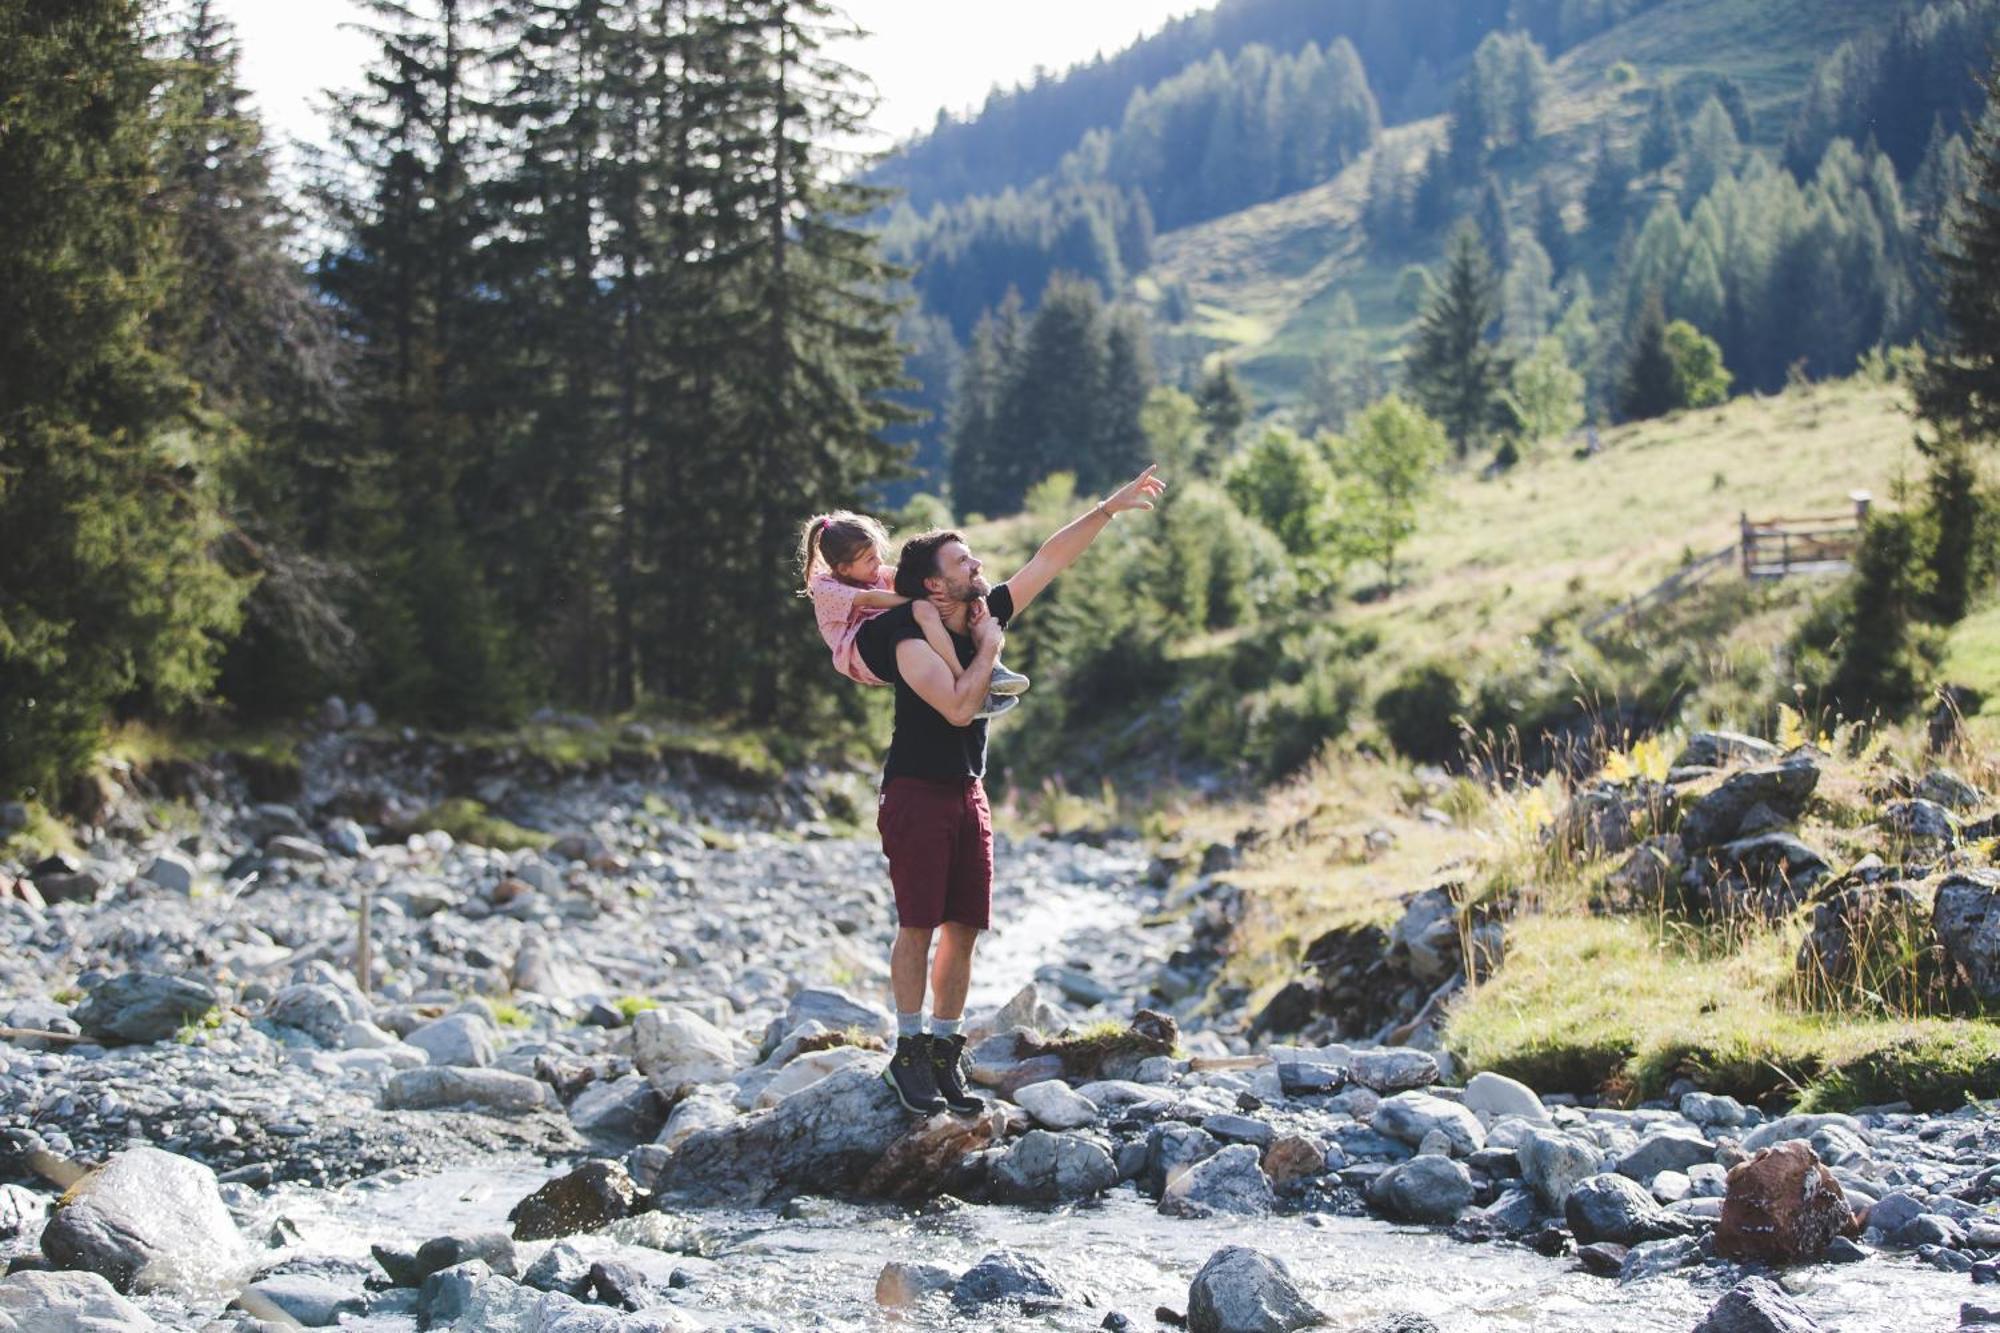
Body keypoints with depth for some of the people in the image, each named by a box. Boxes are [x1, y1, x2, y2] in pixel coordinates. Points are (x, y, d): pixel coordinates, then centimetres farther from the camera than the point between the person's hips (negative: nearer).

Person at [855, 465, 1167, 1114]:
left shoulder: (987, 613, 6)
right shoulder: (912, 638, -15)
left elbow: (1050, 559, 9)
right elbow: (959, 707, -26)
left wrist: (1108, 509, 6)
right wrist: (988, 647, -14)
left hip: (967, 795, 7)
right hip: (916, 793, -7)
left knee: (962, 929, 5)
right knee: (919, 926, -7)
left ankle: (945, 1054, 11)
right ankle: (908, 1055, 1)